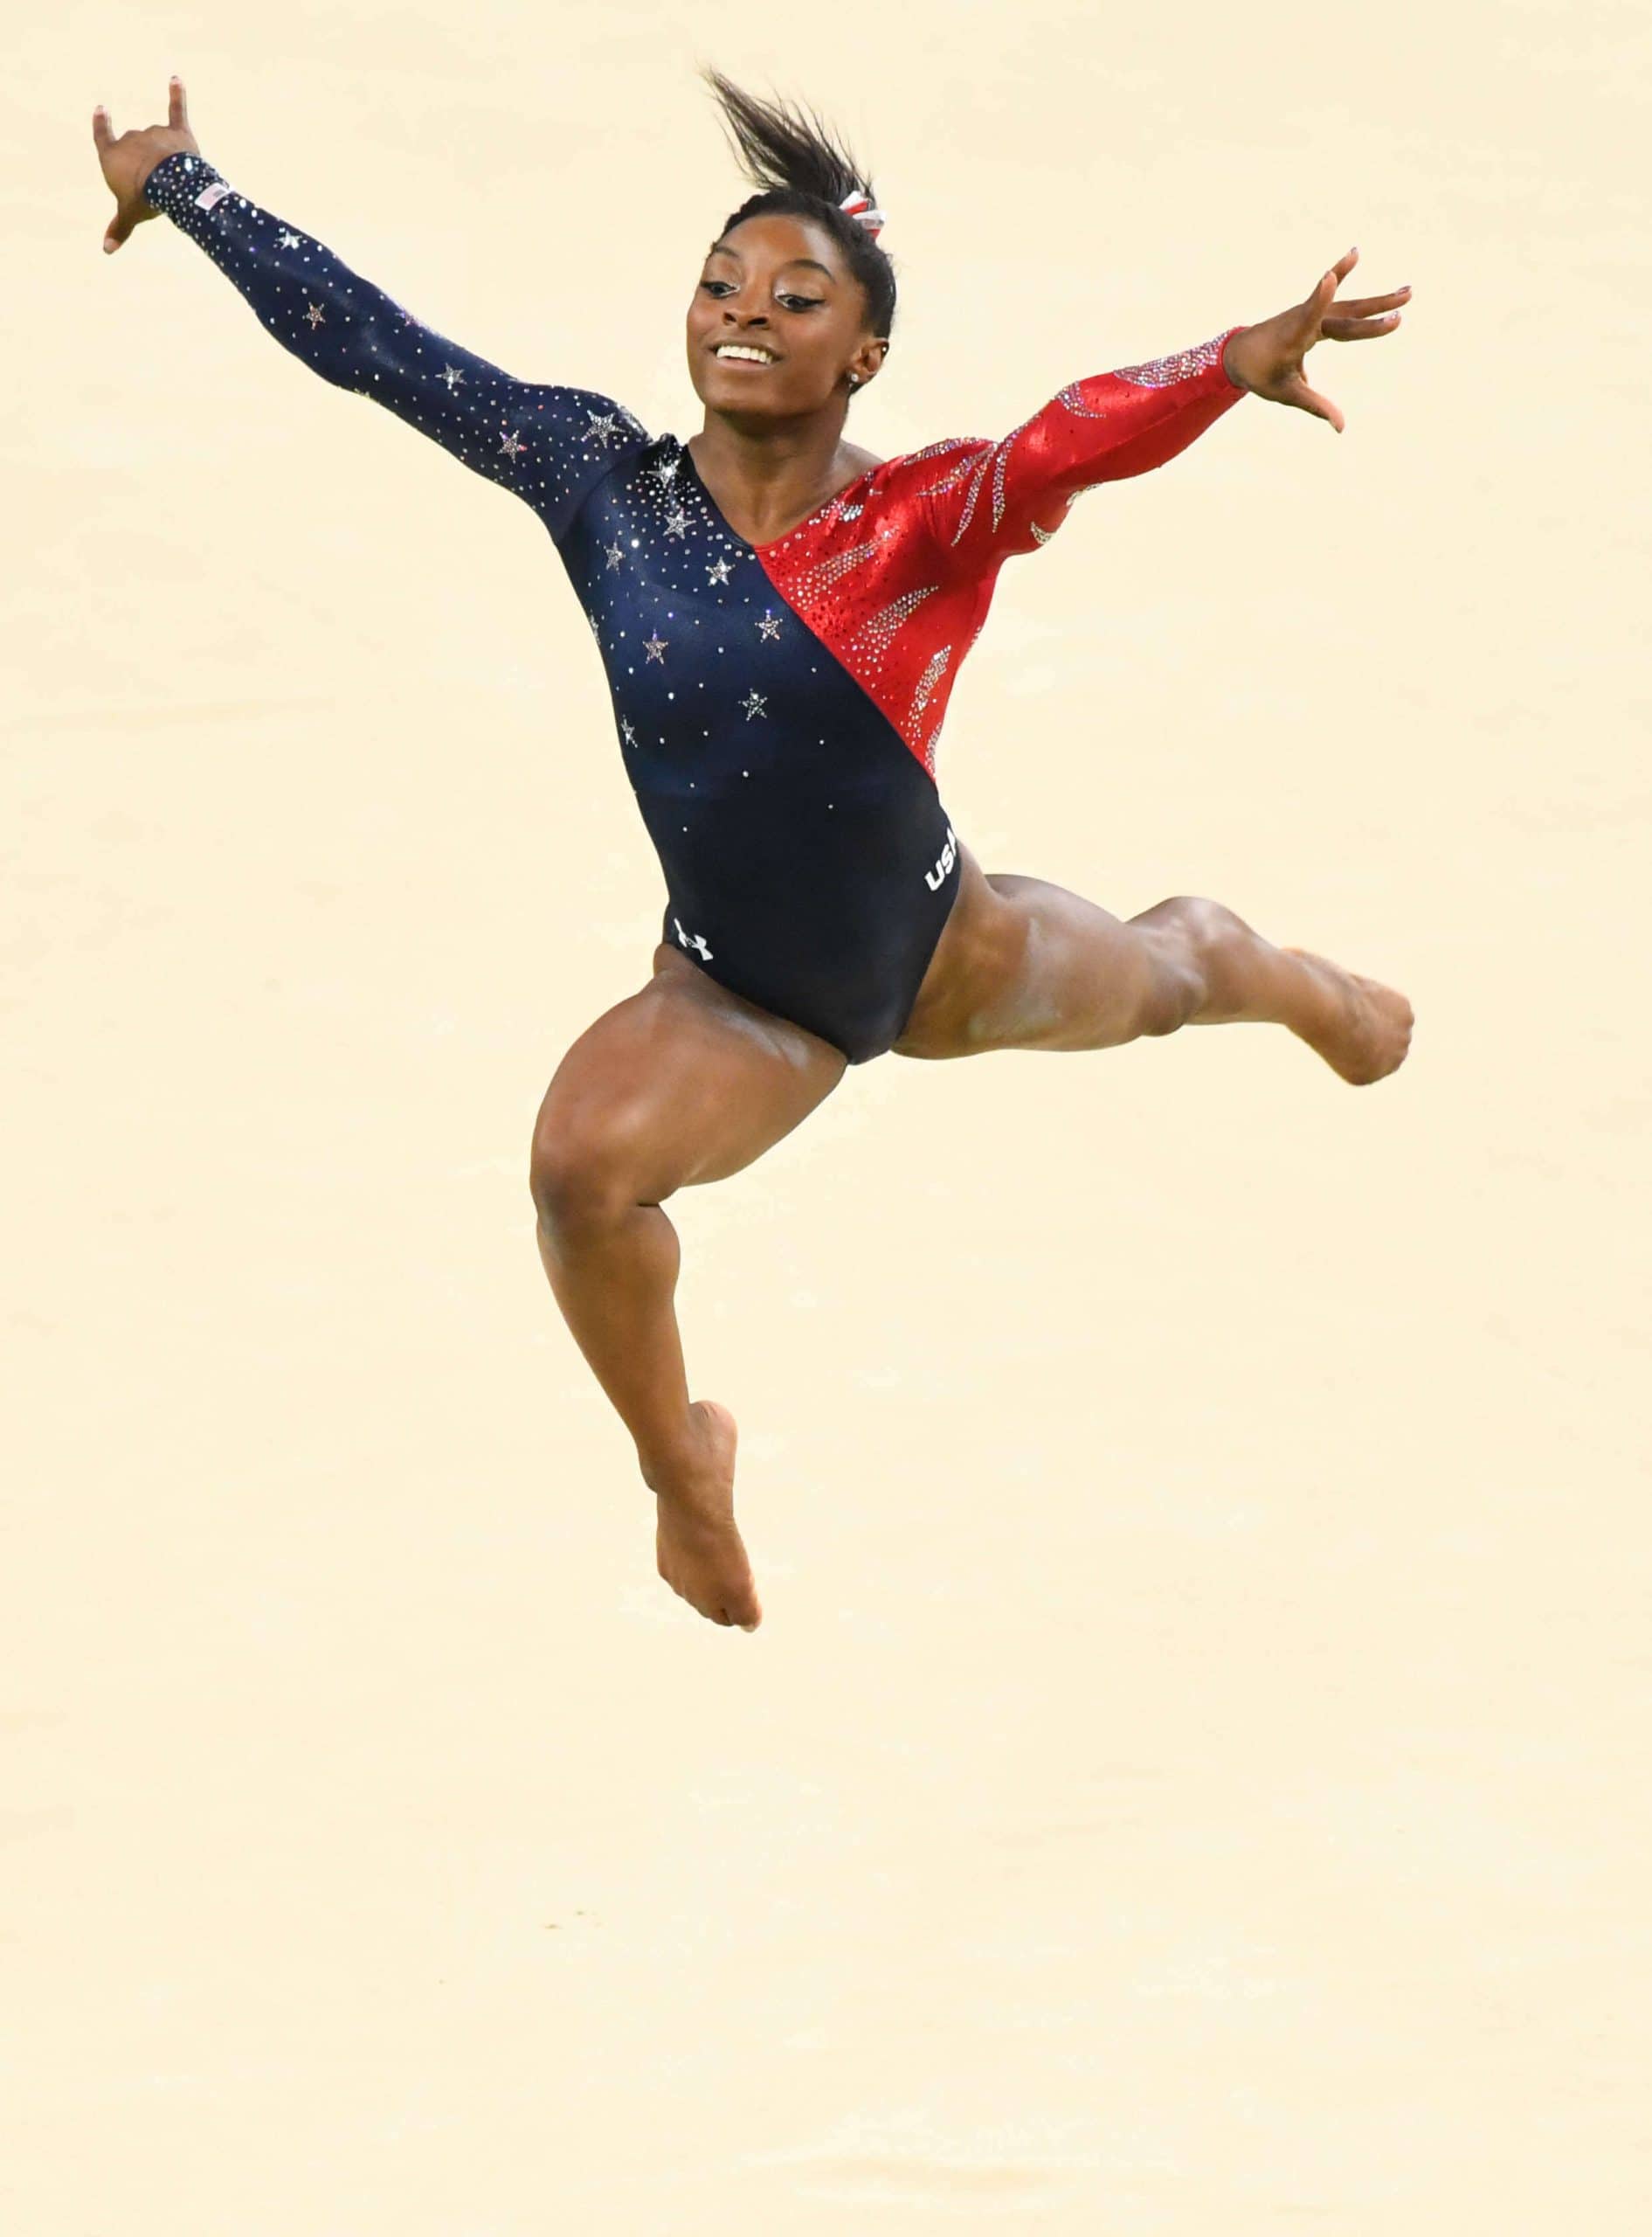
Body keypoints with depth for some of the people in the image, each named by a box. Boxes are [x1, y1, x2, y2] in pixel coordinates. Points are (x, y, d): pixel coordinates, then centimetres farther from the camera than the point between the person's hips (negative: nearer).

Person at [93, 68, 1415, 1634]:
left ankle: (1280, 974, 70)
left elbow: (1074, 441, -46)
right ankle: (679, 1464, 1)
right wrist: (181, 186, -9)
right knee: (586, 1160, -29)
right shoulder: (602, 479, -16)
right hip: (742, 1001, 0)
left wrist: (1232, 363, -65)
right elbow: (365, 340, -12)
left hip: (943, 951, 0)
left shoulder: (926, 518, -25)